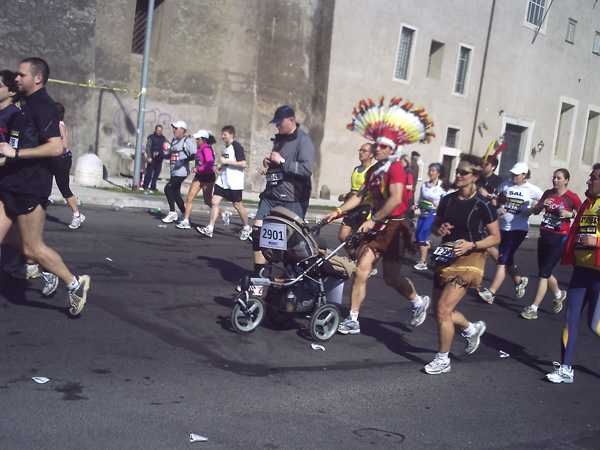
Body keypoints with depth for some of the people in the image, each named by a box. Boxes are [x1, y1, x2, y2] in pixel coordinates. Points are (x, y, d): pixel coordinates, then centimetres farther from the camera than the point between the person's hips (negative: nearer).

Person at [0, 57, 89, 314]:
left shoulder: (43, 106, -13)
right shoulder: (29, 105, 17)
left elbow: (56, 147, -24)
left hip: (29, 187, -9)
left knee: (32, 248, -2)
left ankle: (75, 285, 13)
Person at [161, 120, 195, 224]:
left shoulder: (187, 141, -9)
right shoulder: (174, 141, 17)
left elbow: (194, 155, -15)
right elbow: (170, 154, 24)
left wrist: (183, 161, -22)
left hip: (181, 172, -9)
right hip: (174, 172, 9)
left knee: (168, 188, -15)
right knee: (176, 193, 10)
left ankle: (172, 213, -6)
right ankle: (184, 214, 21)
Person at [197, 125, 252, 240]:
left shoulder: (237, 146, -11)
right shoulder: (227, 147, 16)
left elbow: (243, 164, -19)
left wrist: (226, 161, -18)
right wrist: (221, 166, 9)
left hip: (235, 182, -8)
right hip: (223, 180, 8)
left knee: (237, 204, 2)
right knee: (215, 201, -3)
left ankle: (246, 228, 21)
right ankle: (210, 228, -2)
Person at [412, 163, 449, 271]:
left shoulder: (442, 186, -6)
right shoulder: (424, 185, 7)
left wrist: (439, 205, -23)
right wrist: (416, 206, 0)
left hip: (434, 215, -5)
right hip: (423, 214, 6)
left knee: (421, 236, -15)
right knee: (417, 237, 4)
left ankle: (423, 263, -7)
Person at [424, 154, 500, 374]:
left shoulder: (482, 205, -8)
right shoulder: (448, 200, 6)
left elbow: (495, 237, -3)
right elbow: (434, 224, 18)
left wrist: (471, 245, -18)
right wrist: (439, 230, -6)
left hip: (469, 259, -6)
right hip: (445, 256, 6)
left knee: (443, 308, -14)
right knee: (441, 311, 9)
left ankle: (443, 360, 4)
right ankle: (472, 328, 41)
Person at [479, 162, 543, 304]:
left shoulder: (532, 190, -2)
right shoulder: (505, 185, 5)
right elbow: (496, 201, 11)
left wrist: (532, 210, -8)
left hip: (518, 229, -5)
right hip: (503, 227, 5)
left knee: (503, 260, -13)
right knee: (507, 260, 15)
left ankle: (491, 292, -15)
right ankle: (519, 281, 44)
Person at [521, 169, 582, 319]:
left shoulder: (572, 197, -7)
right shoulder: (548, 193, 7)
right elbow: (535, 211, 12)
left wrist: (570, 214, -17)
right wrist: (542, 205, -8)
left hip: (560, 239, -6)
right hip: (544, 235, 6)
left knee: (544, 272, -10)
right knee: (544, 272, 14)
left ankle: (533, 308, -6)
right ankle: (558, 294, 43)